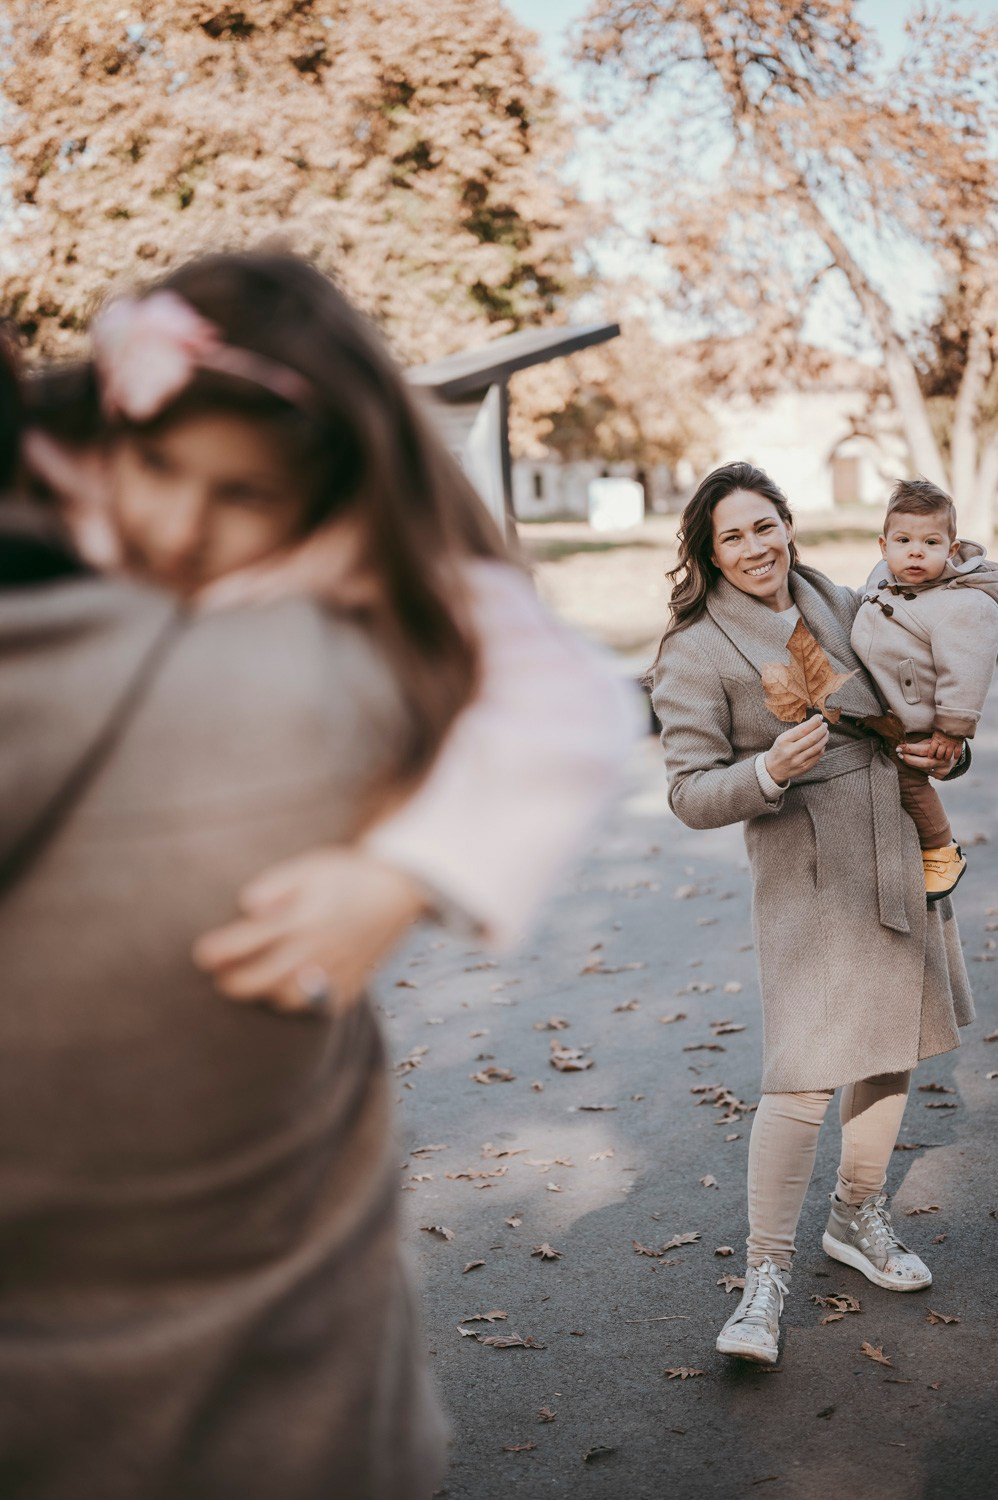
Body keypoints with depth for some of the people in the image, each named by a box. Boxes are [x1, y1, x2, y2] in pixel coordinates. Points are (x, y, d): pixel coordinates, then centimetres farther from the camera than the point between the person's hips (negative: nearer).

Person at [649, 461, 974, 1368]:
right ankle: (768, 1270, 5)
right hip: (808, 871, -6)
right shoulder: (696, 653, -10)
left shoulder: (843, 606, 8)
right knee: (805, 1076, -11)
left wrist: (938, 751, 1)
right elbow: (690, 794, -11)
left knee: (893, 1045, 16)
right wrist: (770, 770, -29)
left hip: (902, 847, 7)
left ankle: (858, 1218, 36)